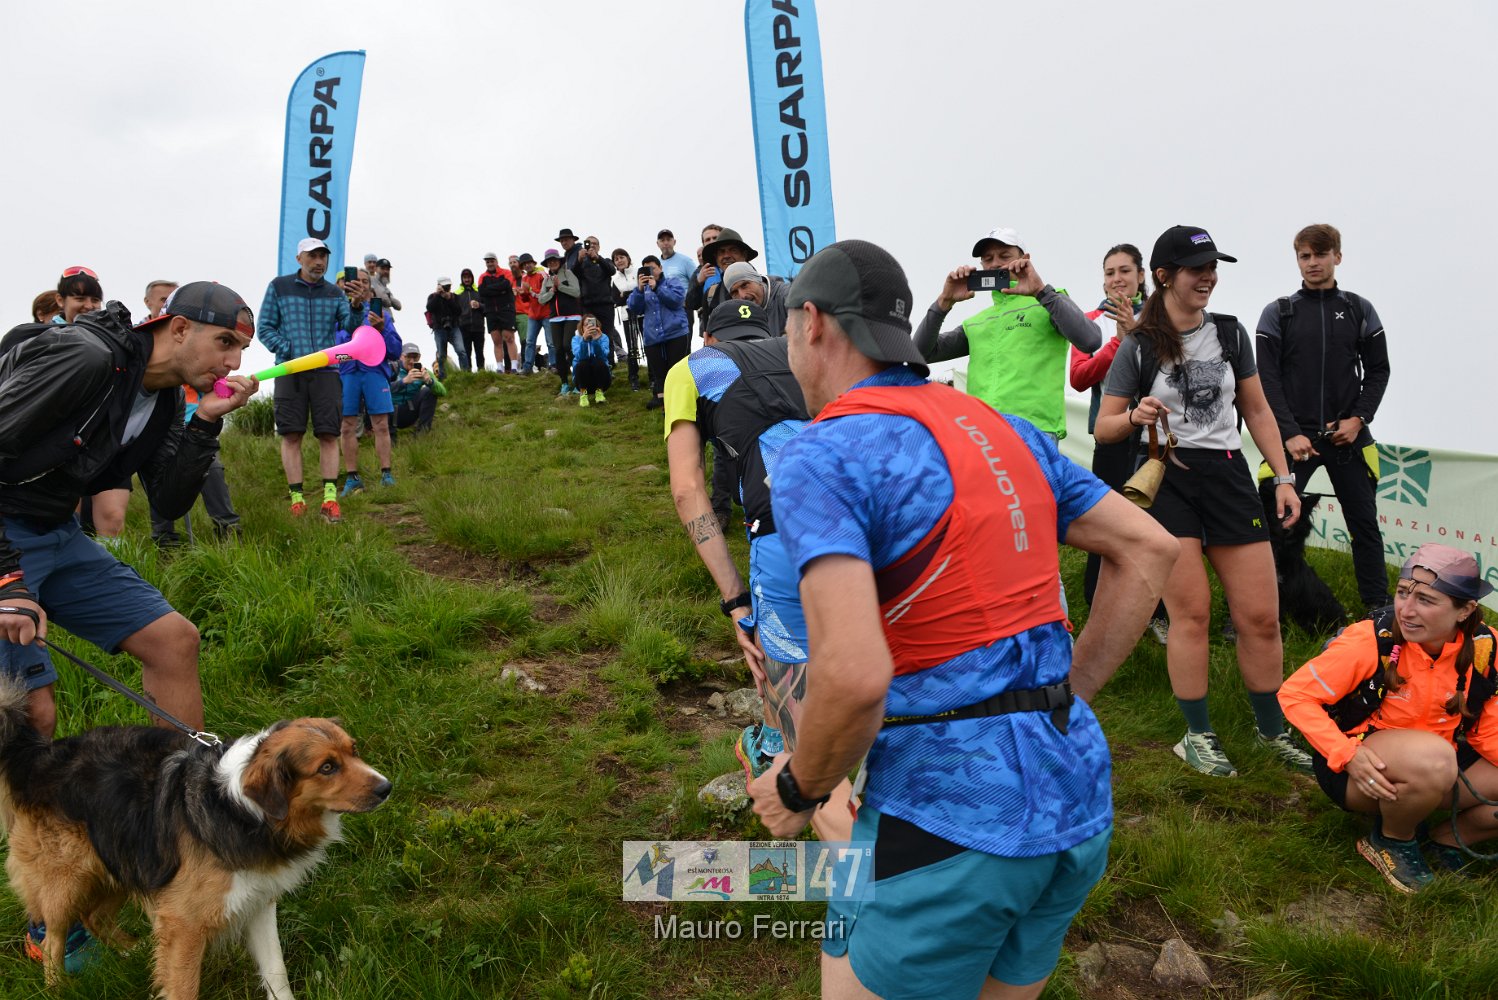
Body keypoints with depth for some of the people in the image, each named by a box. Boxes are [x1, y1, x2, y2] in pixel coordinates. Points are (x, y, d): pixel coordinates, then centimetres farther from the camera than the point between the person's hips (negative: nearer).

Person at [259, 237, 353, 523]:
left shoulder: (335, 293, 12)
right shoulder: (279, 287, 9)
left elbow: (351, 327, 0)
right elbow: (265, 328, 7)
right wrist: (289, 349, -8)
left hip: (326, 371, 1)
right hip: (289, 371, -1)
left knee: (328, 435, -4)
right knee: (291, 435, -2)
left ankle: (330, 499, -4)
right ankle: (296, 499, 2)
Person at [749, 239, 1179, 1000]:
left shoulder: (821, 457, -14)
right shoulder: (1007, 431, 10)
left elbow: (854, 676, -26)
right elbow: (1150, 549, 14)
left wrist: (797, 789, -7)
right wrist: (1066, 696, 14)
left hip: (948, 817, -8)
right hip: (1077, 801, 8)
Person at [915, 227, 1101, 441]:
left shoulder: (1049, 302, 9)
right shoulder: (974, 324, 22)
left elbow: (1090, 341, -10)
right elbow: (922, 352, 13)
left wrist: (1041, 291, -14)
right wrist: (944, 302, 1)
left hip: (1034, 430, -4)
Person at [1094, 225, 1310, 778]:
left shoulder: (1230, 333, 8)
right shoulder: (1138, 347, -3)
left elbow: (1257, 410, 14)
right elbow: (1103, 427, 0)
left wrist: (1283, 478, 8)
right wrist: (1134, 417, -22)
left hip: (1228, 475, 4)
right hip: (1167, 480, -3)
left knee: (1261, 614, 2)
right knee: (1192, 612, -4)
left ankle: (1273, 729, 22)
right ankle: (1198, 736, 12)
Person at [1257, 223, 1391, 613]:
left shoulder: (1360, 311, 8)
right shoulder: (1278, 313, 2)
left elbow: (1377, 371, 9)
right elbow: (1268, 379, -4)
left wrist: (1358, 419, -6)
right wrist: (1290, 433, -12)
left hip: (1348, 436, 2)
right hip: (1293, 437, -2)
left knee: (1365, 523, 7)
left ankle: (1378, 606, 19)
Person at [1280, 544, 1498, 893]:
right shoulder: (1371, 641, -22)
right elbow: (1294, 694, -18)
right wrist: (1349, 755, -29)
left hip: (1438, 768, 5)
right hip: (1356, 768, -5)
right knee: (1433, 757, -37)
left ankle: (1446, 839, 10)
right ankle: (1391, 842, -6)